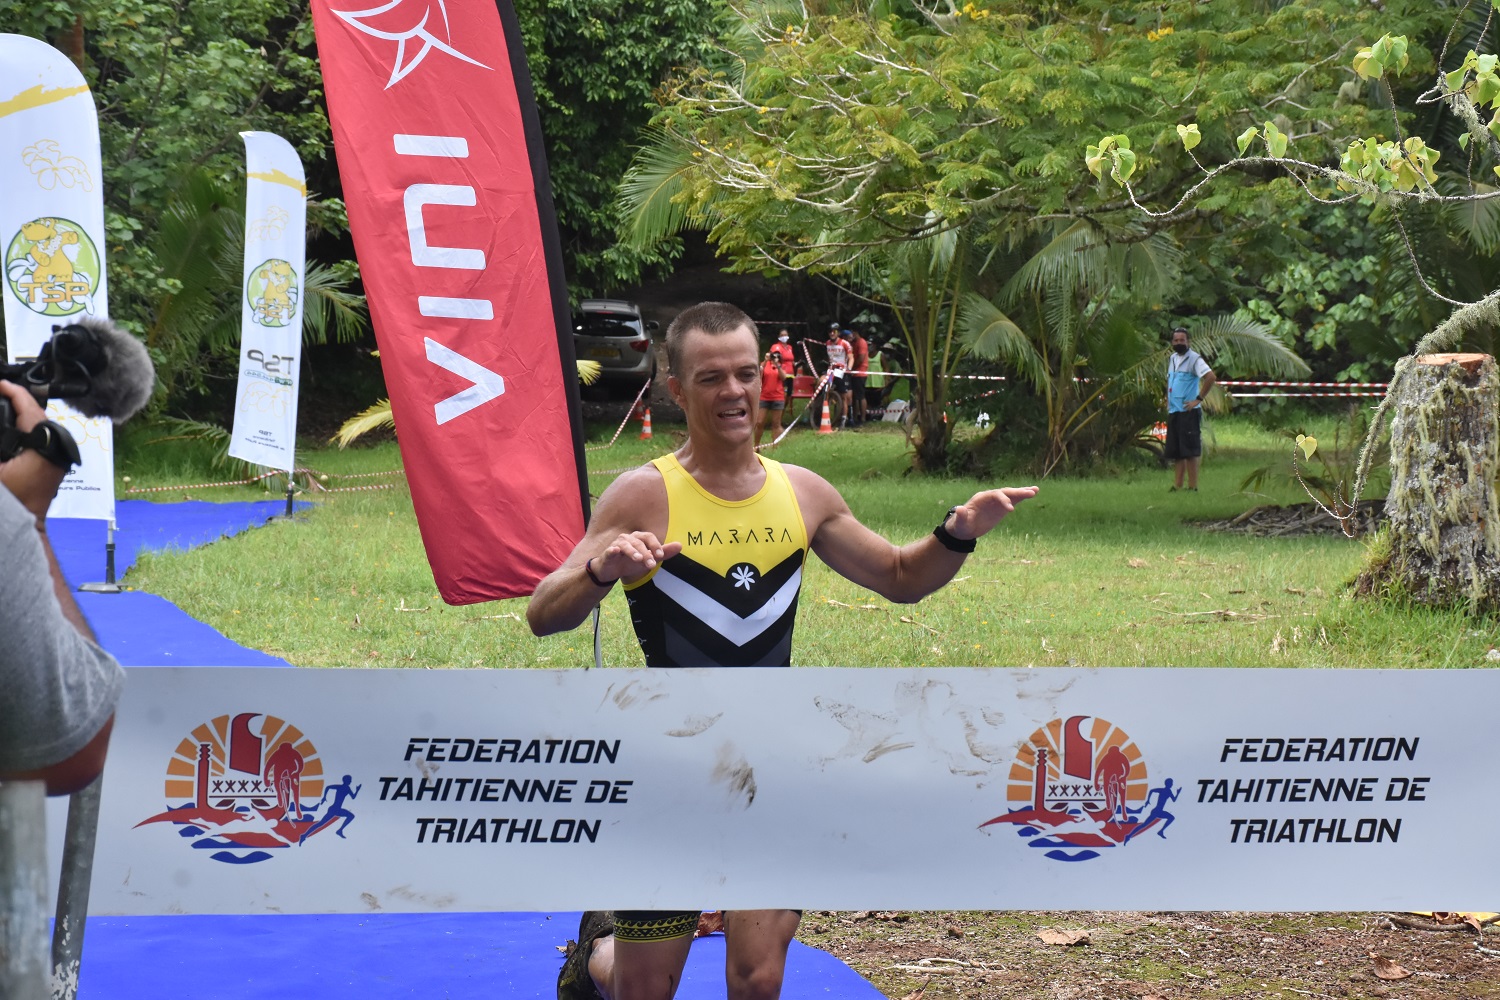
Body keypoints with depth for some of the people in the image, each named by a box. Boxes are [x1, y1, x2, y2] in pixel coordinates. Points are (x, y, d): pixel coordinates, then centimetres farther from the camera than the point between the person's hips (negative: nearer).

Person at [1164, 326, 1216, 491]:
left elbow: (1210, 377, -19)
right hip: (1174, 411, 8)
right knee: (1176, 451, 8)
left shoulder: (1194, 359, -8)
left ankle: (1192, 486, -5)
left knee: (1190, 450, -7)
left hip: (1189, 411, -8)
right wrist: (1168, 401, 17)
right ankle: (1177, 484, 12)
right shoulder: (1172, 359, 16)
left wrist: (1198, 399, -17)